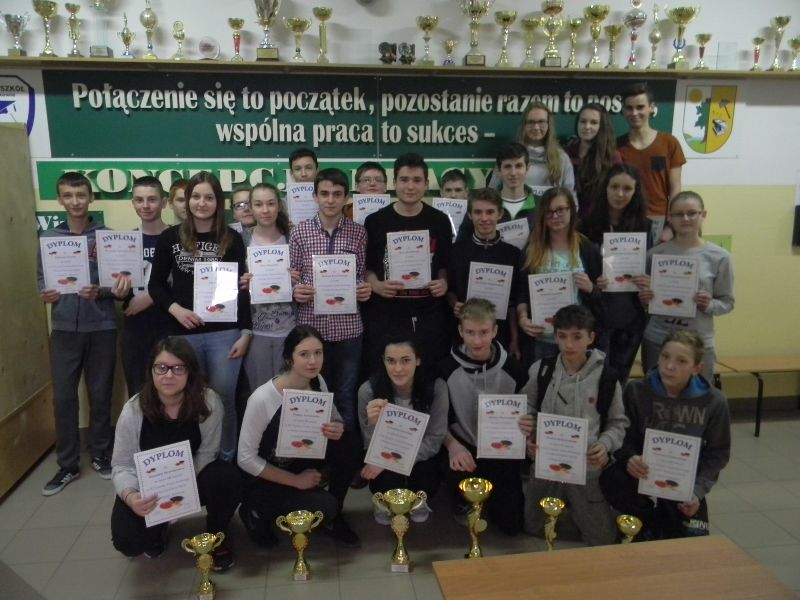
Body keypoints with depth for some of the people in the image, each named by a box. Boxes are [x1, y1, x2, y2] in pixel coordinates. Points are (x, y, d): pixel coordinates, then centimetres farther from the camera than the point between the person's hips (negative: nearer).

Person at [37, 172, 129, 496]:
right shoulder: (48, 237, 6)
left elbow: (121, 281, -3)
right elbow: (41, 278, 7)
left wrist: (100, 292, -21)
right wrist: (45, 294, -14)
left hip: (102, 327, -2)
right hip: (64, 328, 2)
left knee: (100, 394, 8)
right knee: (63, 397, 4)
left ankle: (100, 454, 24)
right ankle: (68, 464, 18)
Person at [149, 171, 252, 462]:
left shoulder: (232, 239, 2)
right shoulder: (170, 237, 4)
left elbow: (241, 289, 2)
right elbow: (156, 284, 7)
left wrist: (245, 333, -3)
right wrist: (175, 309, -12)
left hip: (224, 333, -1)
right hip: (184, 334, 1)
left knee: (224, 397, 5)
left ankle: (226, 458, 22)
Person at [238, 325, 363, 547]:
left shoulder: (317, 382, -11)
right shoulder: (262, 398, -29)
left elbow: (335, 420, 4)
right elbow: (246, 459, -22)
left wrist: (338, 429, -22)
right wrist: (295, 480, -18)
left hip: (299, 462, 6)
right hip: (264, 479, -5)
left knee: (350, 446, -18)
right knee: (325, 506, -25)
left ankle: (331, 517, 4)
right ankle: (257, 511, 2)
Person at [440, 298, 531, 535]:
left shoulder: (511, 369, -6)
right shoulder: (447, 368, -10)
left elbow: (524, 413, 5)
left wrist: (527, 427, -19)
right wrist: (452, 445, -23)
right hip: (464, 447, -1)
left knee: (512, 523, -6)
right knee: (456, 475, -34)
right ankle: (466, 498, 5)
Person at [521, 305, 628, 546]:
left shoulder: (606, 376, -12)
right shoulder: (541, 369, -9)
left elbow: (618, 422, 0)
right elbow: (527, 411, 5)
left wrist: (605, 444, -18)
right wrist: (529, 437, -11)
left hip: (587, 468, -1)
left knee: (603, 539, 9)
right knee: (533, 528, 16)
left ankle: (576, 506, 37)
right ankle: (563, 504, 45)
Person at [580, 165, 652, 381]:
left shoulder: (643, 227, 4)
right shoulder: (589, 224, -5)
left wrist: (647, 281, -11)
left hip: (630, 316, 3)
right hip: (596, 315, -3)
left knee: (620, 377, 15)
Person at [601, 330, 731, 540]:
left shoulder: (714, 402, -11)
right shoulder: (637, 391, -13)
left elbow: (718, 453, -1)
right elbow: (625, 439, -6)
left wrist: (698, 491, -14)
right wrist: (629, 458, -29)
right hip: (644, 475, -1)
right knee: (611, 480, -32)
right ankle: (653, 524, -2)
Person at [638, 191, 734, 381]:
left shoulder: (719, 257, -3)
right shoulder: (655, 253, -1)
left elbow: (727, 302, 3)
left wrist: (709, 305, -16)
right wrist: (644, 298, -11)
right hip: (656, 341, 1)